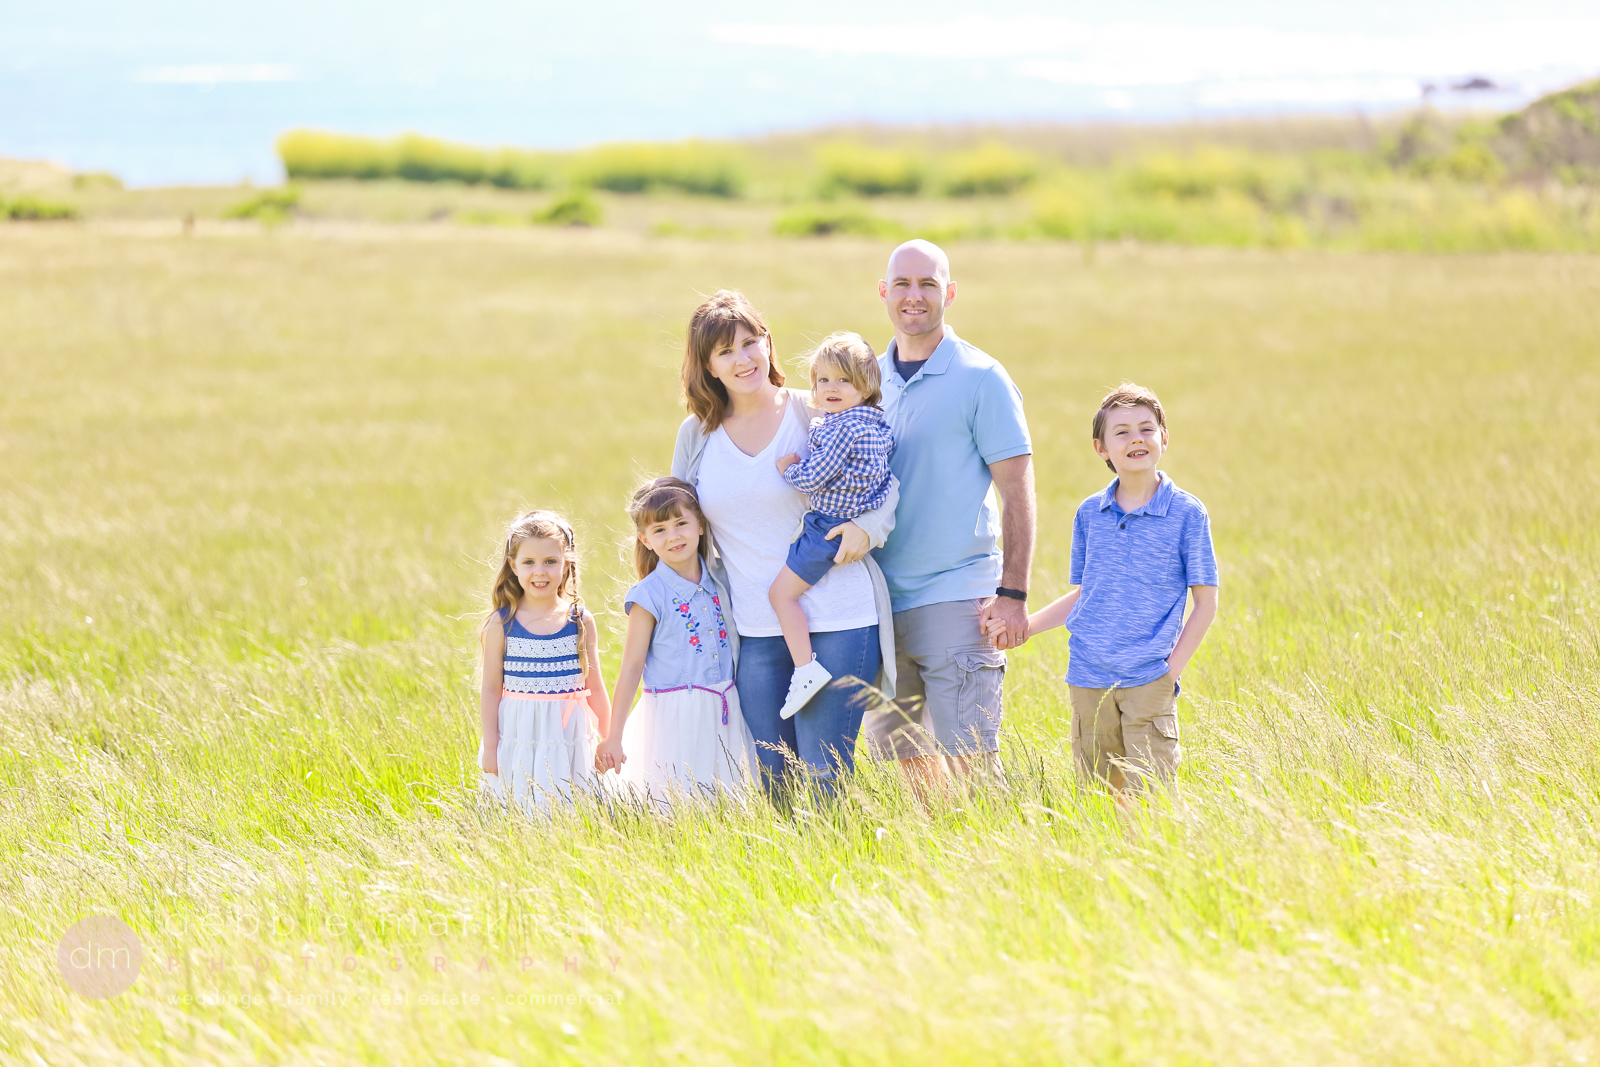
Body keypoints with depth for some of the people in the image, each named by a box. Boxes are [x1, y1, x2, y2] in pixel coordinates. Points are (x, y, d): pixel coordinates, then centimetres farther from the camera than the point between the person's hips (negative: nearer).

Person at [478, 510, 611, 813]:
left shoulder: (580, 621, 2)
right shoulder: (502, 624, -3)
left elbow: (594, 686, 9)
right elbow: (491, 688, 1)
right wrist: (490, 747, 0)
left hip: (568, 739, 1)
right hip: (517, 739, -1)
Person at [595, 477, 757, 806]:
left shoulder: (717, 582, 6)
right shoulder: (649, 595, -8)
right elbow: (632, 668, -6)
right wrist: (614, 737, -7)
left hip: (724, 714, 5)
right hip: (675, 716, -5)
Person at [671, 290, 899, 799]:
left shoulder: (817, 414, -2)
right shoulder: (696, 434, 9)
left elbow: (886, 483, 5)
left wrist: (868, 526, -16)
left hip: (837, 623, -4)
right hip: (754, 632, 4)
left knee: (823, 780, -8)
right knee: (773, 786, 7)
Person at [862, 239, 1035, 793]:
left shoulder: (981, 378, -5)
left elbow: (1017, 489, -7)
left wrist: (1013, 592, -13)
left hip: (956, 597, -6)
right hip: (881, 597, 6)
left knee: (967, 754, -9)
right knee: (899, 745, 10)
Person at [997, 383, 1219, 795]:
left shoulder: (1187, 513, -3)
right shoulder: (1089, 515, 8)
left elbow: (1205, 602, -1)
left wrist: (1172, 668, -8)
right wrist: (1027, 623, 6)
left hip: (1149, 681, -4)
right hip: (1088, 680, 4)